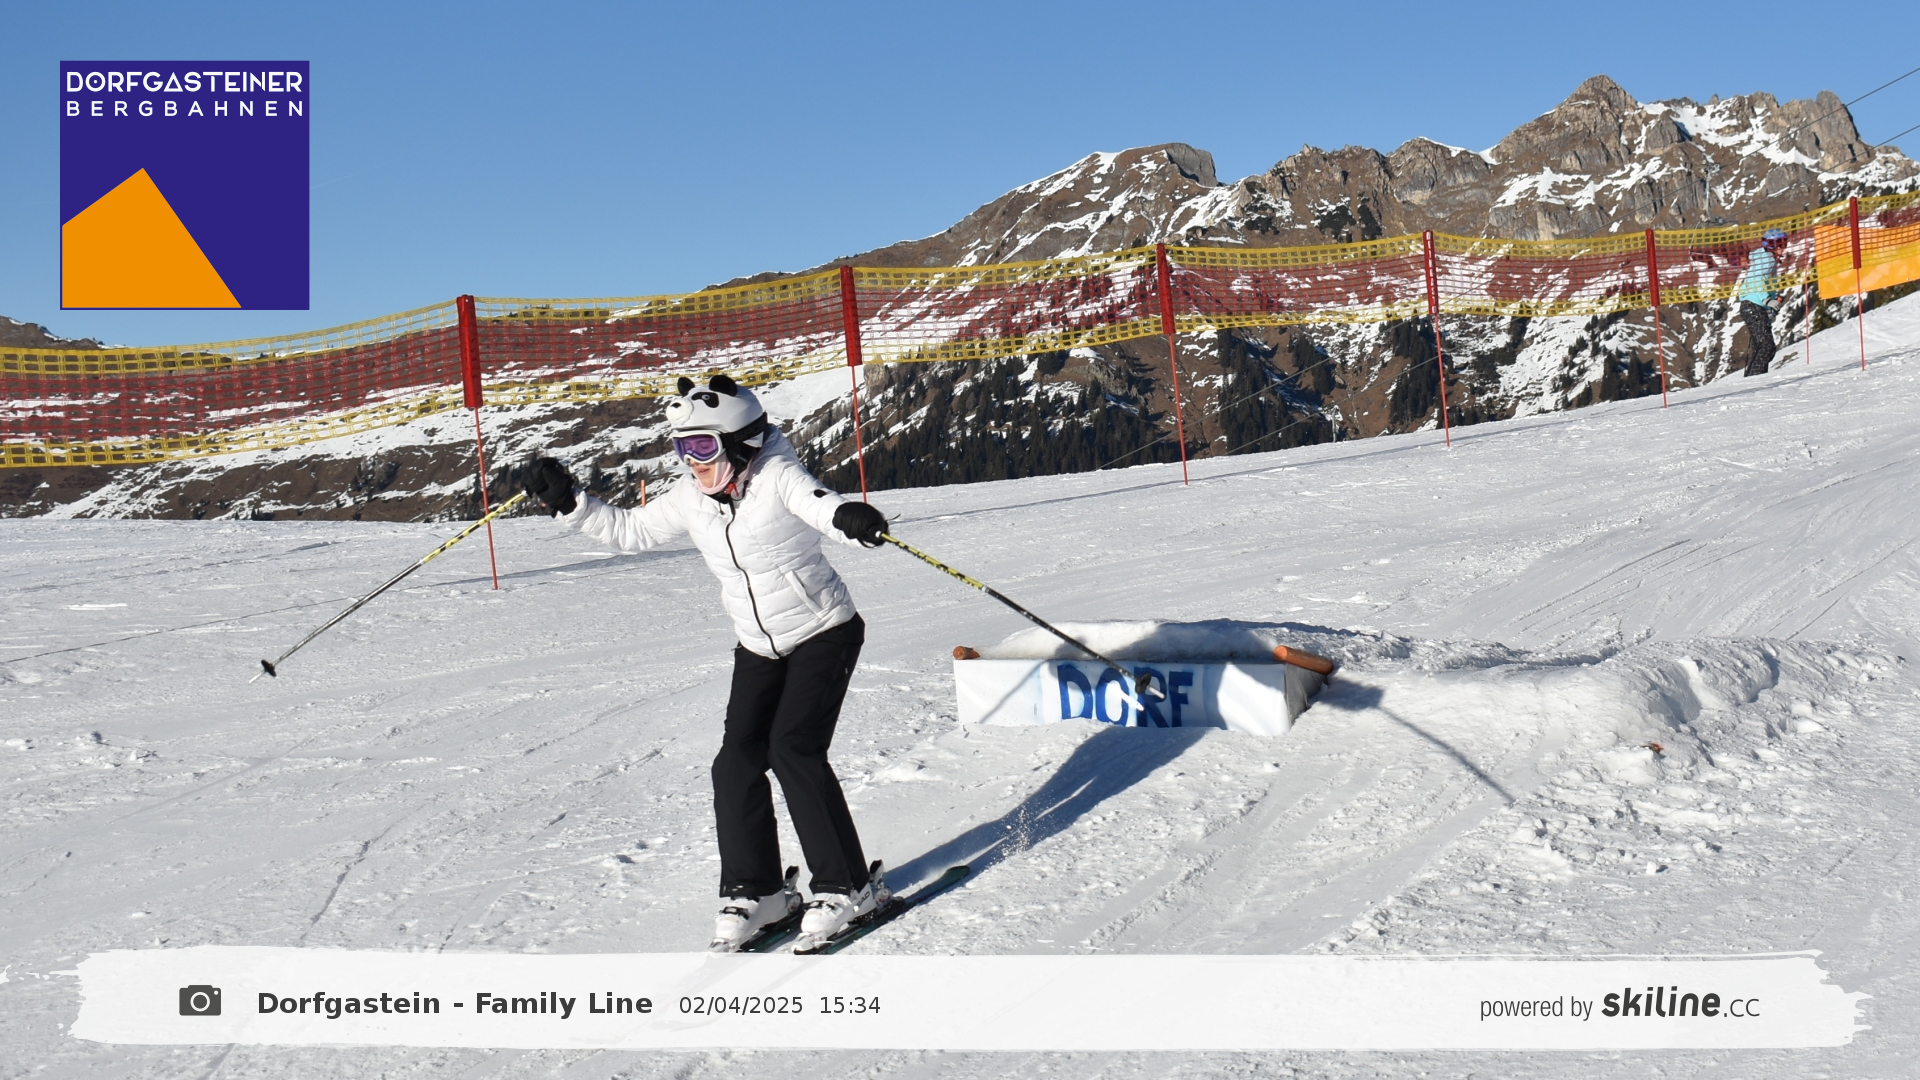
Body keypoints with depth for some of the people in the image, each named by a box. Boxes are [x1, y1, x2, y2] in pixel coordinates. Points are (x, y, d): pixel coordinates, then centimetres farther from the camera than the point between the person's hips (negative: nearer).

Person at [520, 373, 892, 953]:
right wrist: (568, 501, 1)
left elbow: (818, 504, -40)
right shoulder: (691, 499, 0)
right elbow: (629, 531, 12)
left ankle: (849, 885, -5)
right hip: (759, 649, 6)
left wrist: (848, 516, -63)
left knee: (793, 750, -18)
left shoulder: (775, 476, -19)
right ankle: (755, 888, 12)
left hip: (825, 633, -6)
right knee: (737, 762, -4)